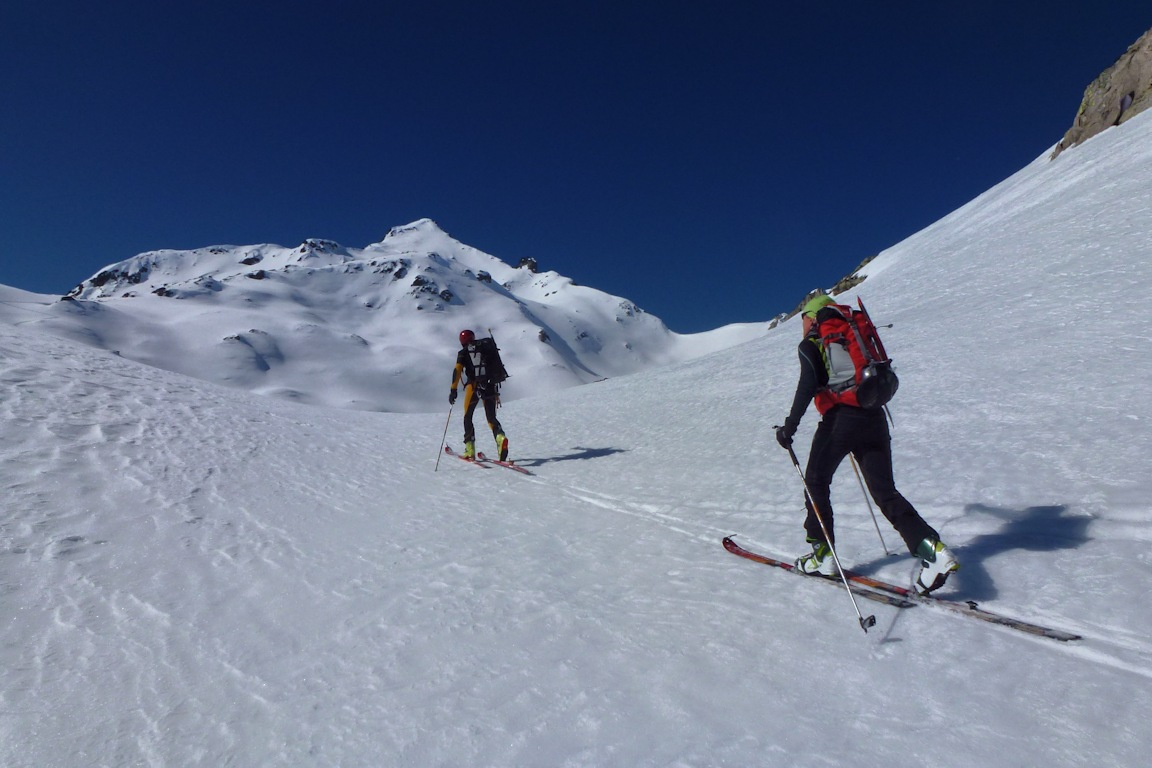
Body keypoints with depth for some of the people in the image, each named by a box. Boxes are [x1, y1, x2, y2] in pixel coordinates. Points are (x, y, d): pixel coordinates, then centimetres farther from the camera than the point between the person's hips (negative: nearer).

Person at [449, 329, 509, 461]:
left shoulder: (463, 353, 7)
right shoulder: (485, 349, 17)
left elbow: (457, 371, -8)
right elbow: (497, 368, 17)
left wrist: (453, 390, -10)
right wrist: (496, 392, 24)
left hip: (473, 387, -3)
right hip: (490, 387, 3)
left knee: (468, 418, 14)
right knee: (491, 418, 7)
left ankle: (470, 449, 7)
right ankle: (500, 437, -24)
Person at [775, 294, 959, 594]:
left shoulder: (810, 345, 3)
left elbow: (808, 385, -12)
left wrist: (790, 426, -10)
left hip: (840, 419, -6)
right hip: (875, 419, 6)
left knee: (816, 482, 11)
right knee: (885, 491, 7)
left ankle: (823, 553, 12)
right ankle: (932, 548, -10)